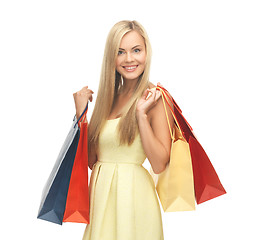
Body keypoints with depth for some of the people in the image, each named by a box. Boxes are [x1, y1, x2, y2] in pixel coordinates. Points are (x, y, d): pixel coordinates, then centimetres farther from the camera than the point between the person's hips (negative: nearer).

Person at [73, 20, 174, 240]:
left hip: (133, 195, -5)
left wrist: (142, 114, -20)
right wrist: (81, 112, 0)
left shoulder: (156, 97, -8)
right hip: (100, 195, 5)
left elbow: (159, 164, -15)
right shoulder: (108, 97, 9)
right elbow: (91, 159, 5)